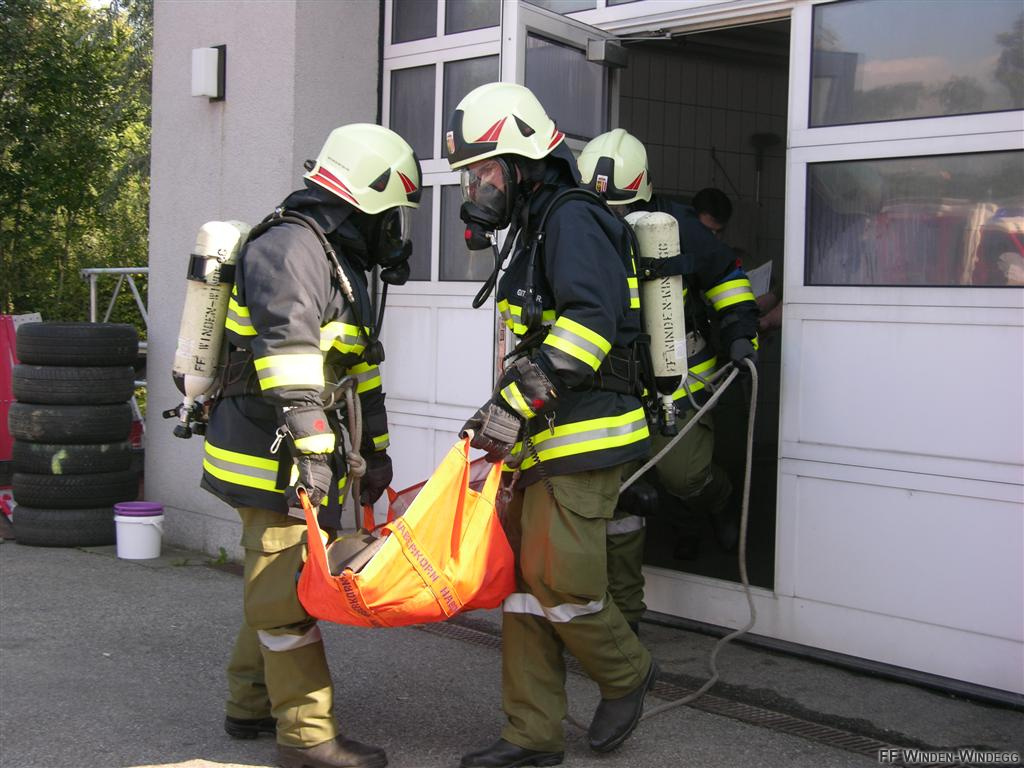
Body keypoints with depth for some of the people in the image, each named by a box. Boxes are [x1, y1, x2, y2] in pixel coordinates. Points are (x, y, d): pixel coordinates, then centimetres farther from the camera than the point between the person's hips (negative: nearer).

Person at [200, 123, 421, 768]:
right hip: (271, 456, -11)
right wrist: (312, 450, -30)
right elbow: (289, 359, -25)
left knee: (278, 585, 18)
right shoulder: (290, 248, -15)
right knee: (289, 593, -6)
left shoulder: (340, 261, 18)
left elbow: (361, 368, 23)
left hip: (305, 458, 11)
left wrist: (376, 450, 24)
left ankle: (252, 705, 31)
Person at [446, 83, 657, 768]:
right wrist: (504, 413, 26)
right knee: (525, 577, 8)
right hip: (546, 442, 10)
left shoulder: (572, 219, -11)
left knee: (559, 580, -9)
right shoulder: (534, 230, 21)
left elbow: (590, 320, -26)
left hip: (583, 441, -10)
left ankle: (627, 672, 18)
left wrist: (518, 402, -28)